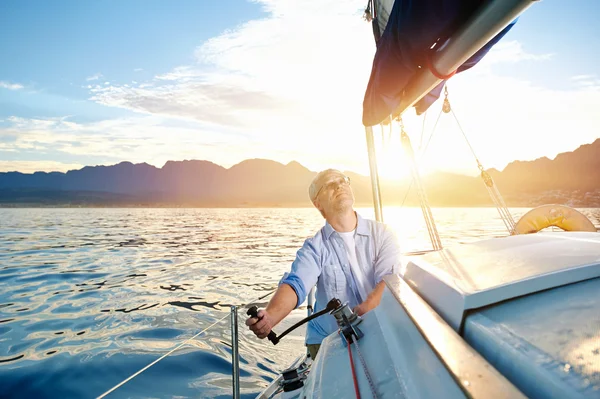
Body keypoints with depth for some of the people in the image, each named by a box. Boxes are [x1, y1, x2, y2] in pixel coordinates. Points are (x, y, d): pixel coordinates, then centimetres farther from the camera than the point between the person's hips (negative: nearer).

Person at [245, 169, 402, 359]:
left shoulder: (381, 233, -1)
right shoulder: (315, 248, -5)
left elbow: (390, 279, -14)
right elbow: (295, 284, -20)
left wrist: (364, 309, -33)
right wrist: (270, 316, -40)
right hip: (328, 340, -1)